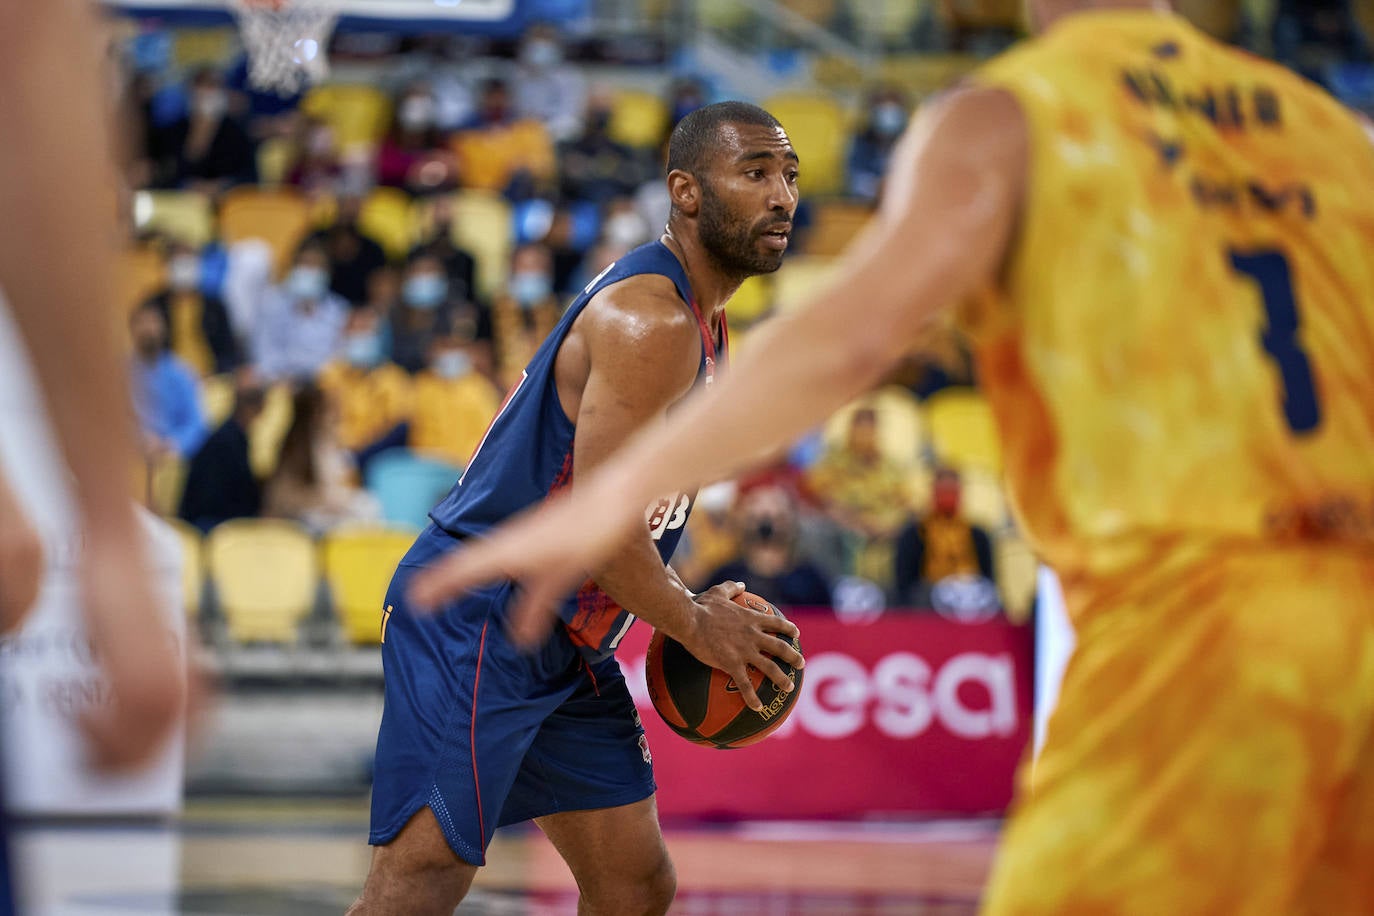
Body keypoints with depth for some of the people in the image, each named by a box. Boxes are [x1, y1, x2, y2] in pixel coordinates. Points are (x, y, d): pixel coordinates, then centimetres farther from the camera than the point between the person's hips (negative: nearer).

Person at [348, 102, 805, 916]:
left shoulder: (700, 321, 14)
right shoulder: (650, 319, -19)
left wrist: (684, 609, 10)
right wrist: (692, 624, -12)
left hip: (567, 646, 11)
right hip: (474, 624, -11)